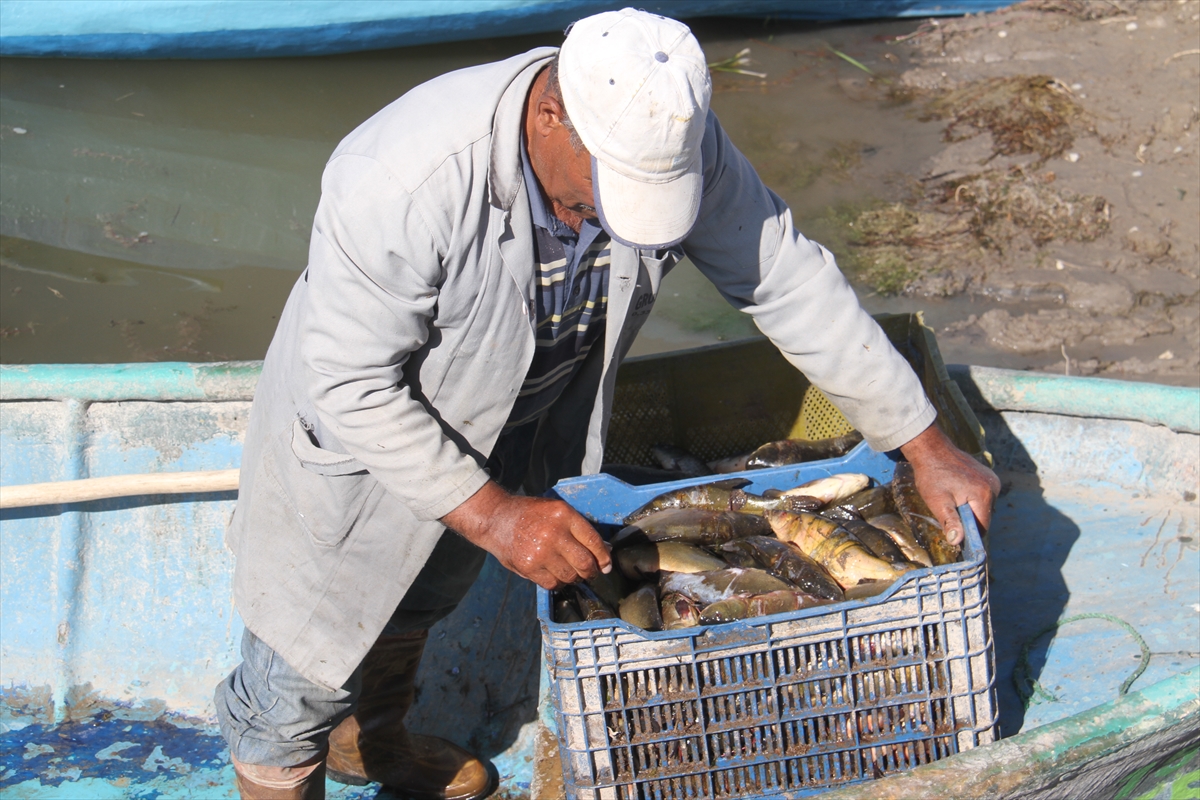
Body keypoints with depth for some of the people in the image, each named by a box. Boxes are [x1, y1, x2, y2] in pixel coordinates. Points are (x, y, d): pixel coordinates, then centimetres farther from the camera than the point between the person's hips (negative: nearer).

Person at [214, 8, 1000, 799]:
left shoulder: (673, 141, -25)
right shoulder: (400, 181, -42)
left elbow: (792, 281, -17)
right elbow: (350, 385, -34)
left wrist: (926, 447, -15)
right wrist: (492, 514, -37)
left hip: (520, 423, 5)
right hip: (359, 429, -5)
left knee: (423, 600, 30)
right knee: (306, 668, 4)